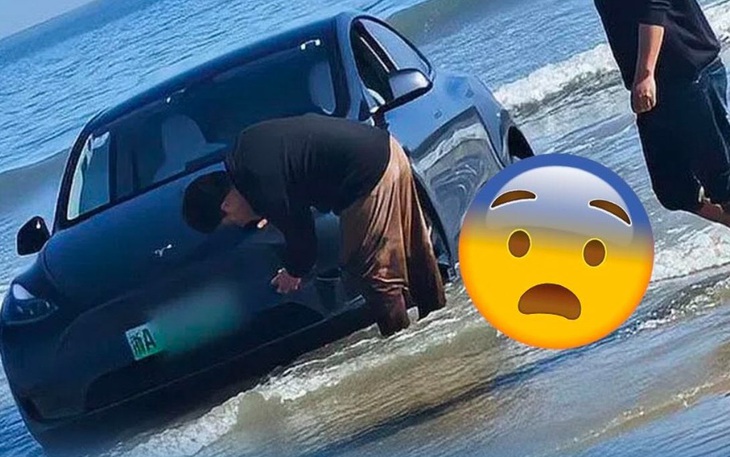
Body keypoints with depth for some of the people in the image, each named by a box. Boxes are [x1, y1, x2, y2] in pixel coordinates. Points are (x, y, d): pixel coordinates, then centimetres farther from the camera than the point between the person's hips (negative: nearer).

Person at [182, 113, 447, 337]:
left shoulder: (264, 189, -20)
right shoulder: (246, 146, 7)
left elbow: (299, 233, -6)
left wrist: (294, 272, 13)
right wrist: (274, 212, 21)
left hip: (369, 175, -10)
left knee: (370, 268, 2)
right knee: (413, 250, 22)